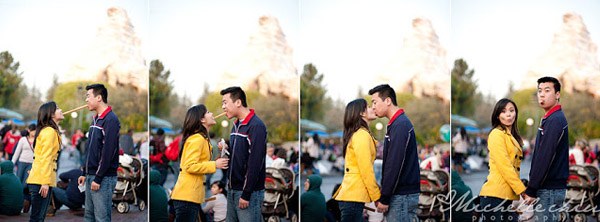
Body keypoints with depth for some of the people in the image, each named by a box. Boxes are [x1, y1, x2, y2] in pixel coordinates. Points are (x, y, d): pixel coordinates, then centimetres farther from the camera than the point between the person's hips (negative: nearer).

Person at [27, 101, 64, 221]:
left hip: (42, 181, 9)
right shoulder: (49, 131, -11)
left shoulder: (51, 131, 18)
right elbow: (46, 158, -19)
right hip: (42, 180, -9)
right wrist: (45, 182, -23)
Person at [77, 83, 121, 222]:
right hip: (91, 176, 9)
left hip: (104, 178, -9)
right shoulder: (96, 119, 15)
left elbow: (108, 151, -20)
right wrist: (85, 173, 18)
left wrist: (98, 178, -20)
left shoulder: (110, 120, -14)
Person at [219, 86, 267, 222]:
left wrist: (246, 194, -19)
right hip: (232, 190, 9)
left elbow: (255, 162, -19)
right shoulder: (236, 125, 14)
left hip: (249, 192, -9)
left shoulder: (256, 126, -13)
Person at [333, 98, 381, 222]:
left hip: (350, 194, 9)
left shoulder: (355, 135, 18)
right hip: (354, 197, -9)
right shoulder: (362, 135, -10)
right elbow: (366, 170, -14)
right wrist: (377, 197, -10)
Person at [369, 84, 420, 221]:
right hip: (399, 193, 9)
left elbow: (395, 165, -19)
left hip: (403, 195, -9)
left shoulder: (400, 125, -15)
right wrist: (384, 196, 16)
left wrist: (384, 198, -16)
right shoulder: (396, 124, 16)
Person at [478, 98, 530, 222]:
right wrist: (522, 190, -14)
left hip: (509, 196, 8)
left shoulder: (514, 137, 21)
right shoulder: (497, 134, -6)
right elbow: (504, 166, -14)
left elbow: (515, 167, 16)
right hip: (495, 195, -8)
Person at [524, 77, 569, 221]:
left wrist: (531, 190, -17)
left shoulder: (555, 120, -14)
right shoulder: (549, 119, 18)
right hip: (548, 188, 10)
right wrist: (532, 187, 16)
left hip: (550, 189, -10)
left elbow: (545, 158, -19)